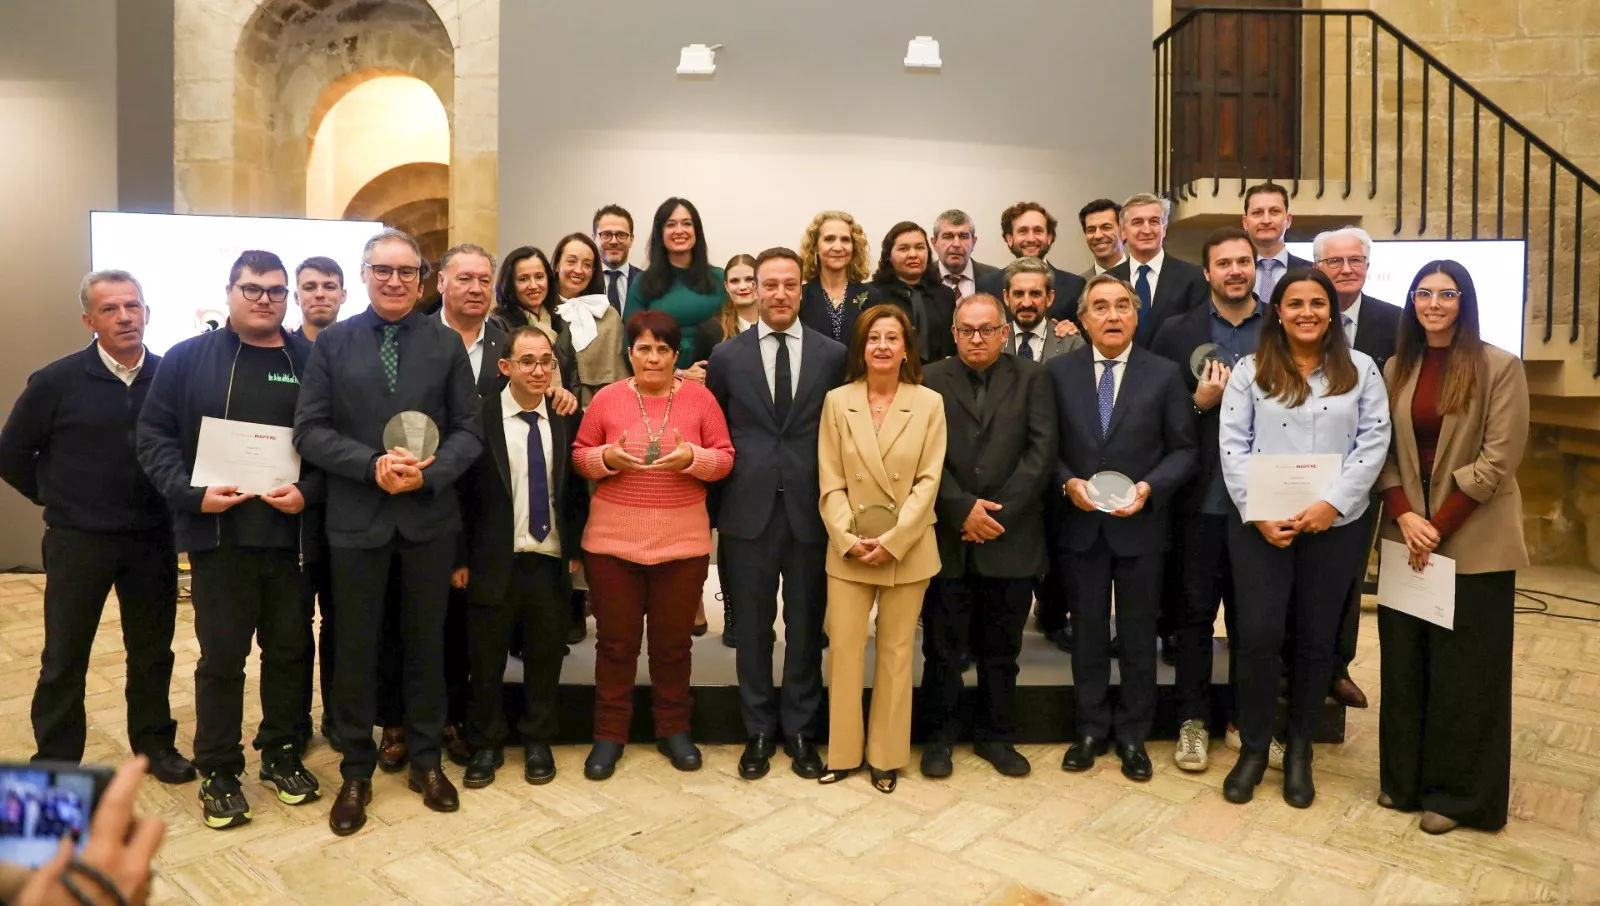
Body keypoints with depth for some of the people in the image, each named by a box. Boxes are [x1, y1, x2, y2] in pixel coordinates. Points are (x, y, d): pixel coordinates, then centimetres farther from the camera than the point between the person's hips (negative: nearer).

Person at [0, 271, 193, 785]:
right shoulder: (56, 381, -7)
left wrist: (175, 500, 0)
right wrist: (56, 498, 4)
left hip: (153, 540, 1)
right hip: (78, 541, -1)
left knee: (153, 651, 13)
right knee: (64, 658, 10)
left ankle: (154, 743, 30)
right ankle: (55, 762, 25)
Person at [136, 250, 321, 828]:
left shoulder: (309, 362, 5)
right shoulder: (188, 359, 3)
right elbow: (155, 436, 1)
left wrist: (307, 491, -13)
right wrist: (191, 494, -12)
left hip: (291, 534, 1)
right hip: (219, 535, -1)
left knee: (289, 648, 11)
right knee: (222, 655, 6)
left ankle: (280, 753, 29)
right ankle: (219, 771, 21)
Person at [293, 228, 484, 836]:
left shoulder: (447, 344, 4)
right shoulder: (333, 343, 2)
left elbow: (468, 429, 1)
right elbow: (309, 430, -3)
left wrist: (430, 473, -15)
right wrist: (372, 465, -16)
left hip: (430, 517, 1)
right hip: (356, 518, 0)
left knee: (426, 643, 12)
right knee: (356, 648, 9)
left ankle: (425, 761, 28)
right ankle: (356, 771, 25)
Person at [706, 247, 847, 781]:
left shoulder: (832, 355, 3)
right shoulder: (727, 356, 4)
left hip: (810, 509, 0)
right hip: (749, 510, 0)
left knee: (806, 627, 10)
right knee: (752, 628, 9)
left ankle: (800, 731, 26)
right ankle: (759, 732, 25)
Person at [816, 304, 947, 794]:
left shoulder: (929, 403, -2)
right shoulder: (837, 401, 0)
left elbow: (928, 482, -6)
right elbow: (830, 483, -1)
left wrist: (891, 542, -14)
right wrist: (849, 539, -12)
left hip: (907, 548, 0)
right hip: (848, 550, 1)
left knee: (896, 652, 9)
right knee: (843, 649, 4)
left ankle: (886, 756, 23)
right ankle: (843, 752, 20)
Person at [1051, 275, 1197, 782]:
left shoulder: (1164, 374, -1)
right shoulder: (1059, 371, 1)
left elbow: (1183, 450, 0)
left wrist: (1149, 487, -15)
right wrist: (1068, 482, -13)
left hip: (1139, 523, 0)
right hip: (1081, 522, 1)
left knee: (1138, 635, 10)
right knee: (1088, 632, 12)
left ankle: (1133, 736, 26)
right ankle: (1090, 730, 27)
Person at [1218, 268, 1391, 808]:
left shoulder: (1360, 369, 5)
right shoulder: (1251, 370, 3)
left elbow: (1374, 442, -1)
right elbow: (1232, 445, -3)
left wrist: (1332, 504, -13)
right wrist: (1258, 513, -12)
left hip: (1336, 525, 1)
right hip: (1258, 524, -1)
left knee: (1316, 639, 9)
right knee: (1258, 635, -3)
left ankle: (1299, 748, 27)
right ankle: (1253, 747, 16)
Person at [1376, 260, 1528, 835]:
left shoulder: (1499, 367, -6)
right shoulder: (1396, 368, 7)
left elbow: (1498, 460, -11)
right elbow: (1384, 452, 5)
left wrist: (1438, 526, -14)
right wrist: (1404, 516, -10)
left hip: (1472, 542, -4)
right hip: (1406, 534, 4)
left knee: (1464, 670, 5)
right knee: (1404, 661, 11)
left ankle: (1457, 793, 19)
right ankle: (1405, 779, 26)